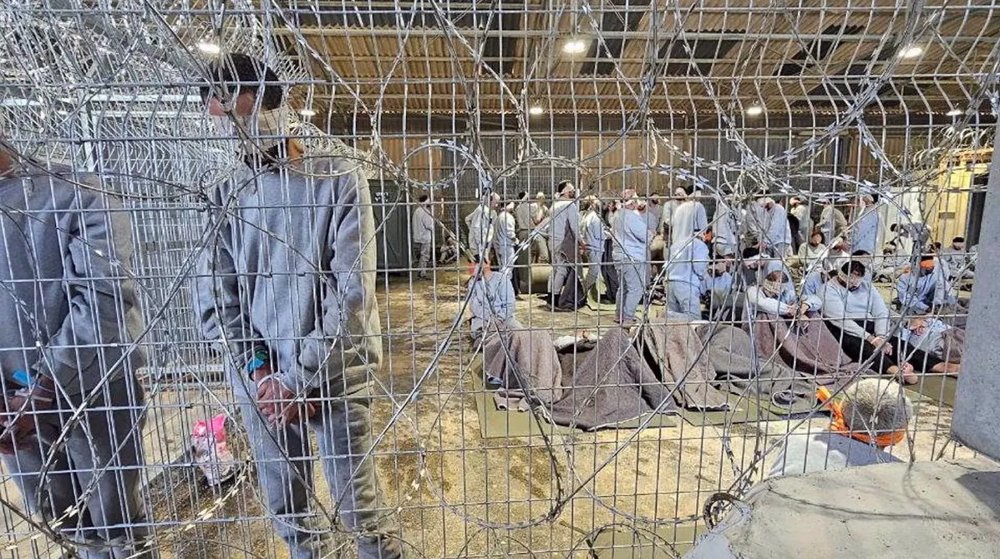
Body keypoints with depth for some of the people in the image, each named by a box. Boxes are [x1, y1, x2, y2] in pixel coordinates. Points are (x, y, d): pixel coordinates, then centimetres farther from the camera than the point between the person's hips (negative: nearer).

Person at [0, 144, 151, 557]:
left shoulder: (73, 195, -11)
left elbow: (104, 299, -19)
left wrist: (40, 391, -17)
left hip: (88, 393, -4)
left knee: (115, 524, 12)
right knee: (64, 525, 20)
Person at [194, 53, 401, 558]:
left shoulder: (339, 180, -8)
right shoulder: (227, 194, 5)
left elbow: (352, 293, -14)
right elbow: (213, 295, 4)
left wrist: (298, 378, -14)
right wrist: (258, 370, -9)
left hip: (334, 378, -4)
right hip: (258, 382, 4)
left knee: (358, 506, 10)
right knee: (286, 512, 19)